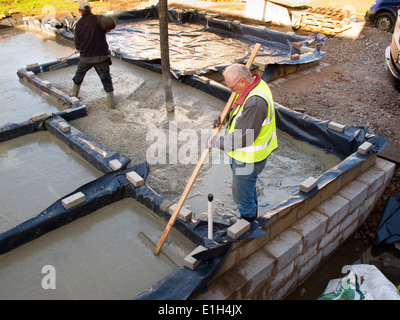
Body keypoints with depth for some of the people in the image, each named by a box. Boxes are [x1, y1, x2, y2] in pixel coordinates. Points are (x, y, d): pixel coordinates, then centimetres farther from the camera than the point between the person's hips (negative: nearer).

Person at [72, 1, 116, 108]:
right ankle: (111, 102, 3)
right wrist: (109, 28, -4)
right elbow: (110, 21, -27)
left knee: (79, 74, 26)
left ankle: (74, 93, 42)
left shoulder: (78, 24, 5)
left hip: (85, 57, 3)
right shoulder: (98, 19, -7)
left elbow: (77, 44, 12)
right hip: (101, 56, -3)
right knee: (106, 78, 6)